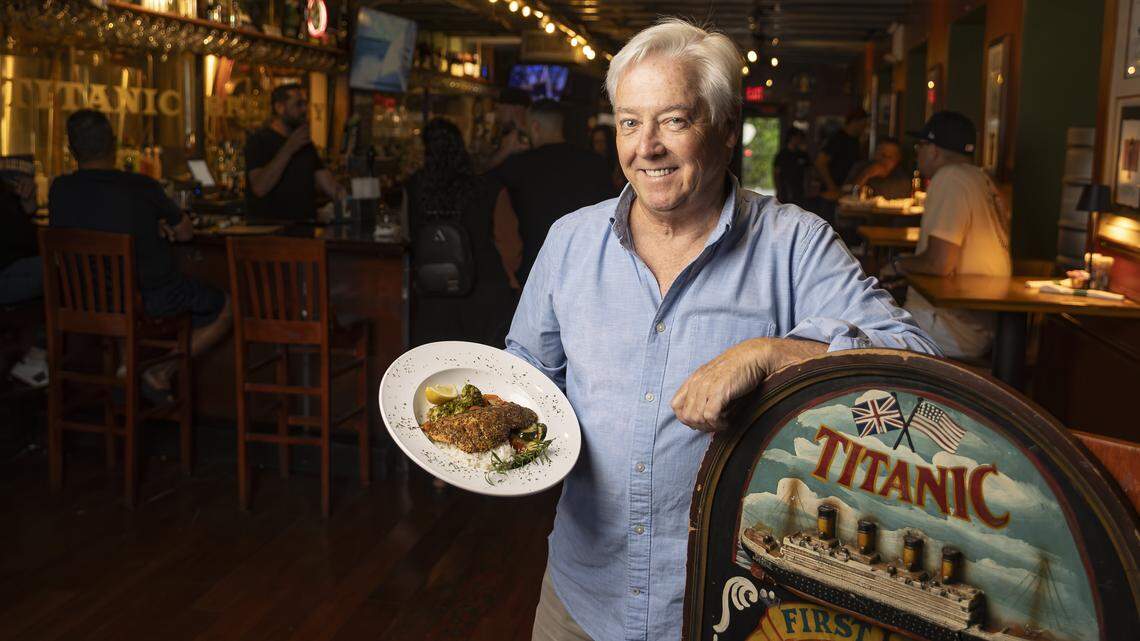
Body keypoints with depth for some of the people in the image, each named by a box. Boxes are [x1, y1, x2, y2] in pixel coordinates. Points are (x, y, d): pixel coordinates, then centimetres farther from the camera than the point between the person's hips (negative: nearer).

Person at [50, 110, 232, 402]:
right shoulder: (142, 187, -18)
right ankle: (162, 372, 3)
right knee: (226, 308, 15)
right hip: (151, 299, -6)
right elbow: (185, 232, -3)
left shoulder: (60, 190, -7)